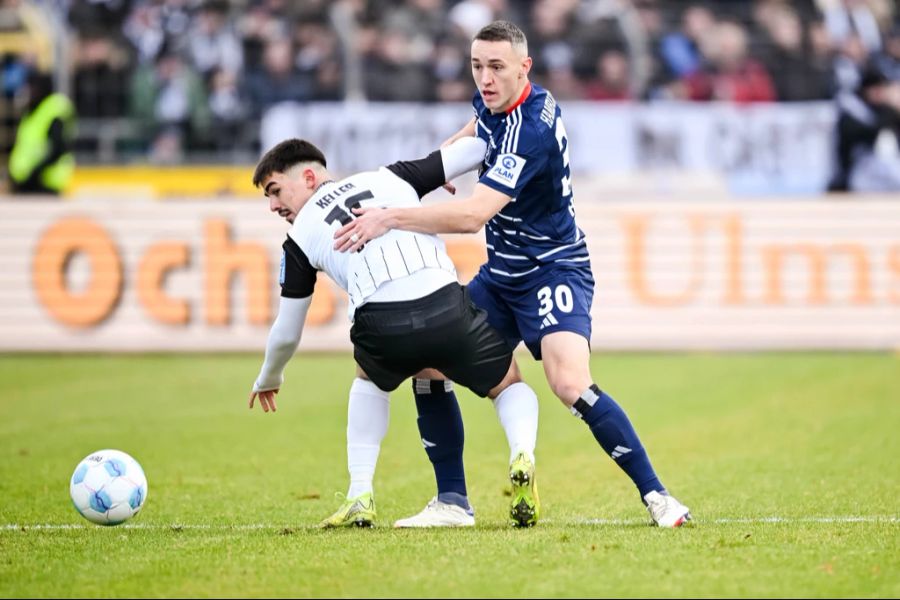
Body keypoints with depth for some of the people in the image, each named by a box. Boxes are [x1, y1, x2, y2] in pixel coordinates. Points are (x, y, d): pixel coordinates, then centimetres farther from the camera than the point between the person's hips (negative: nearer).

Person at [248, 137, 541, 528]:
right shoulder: (390, 177, 24)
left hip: (381, 327, 0)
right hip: (446, 308, 0)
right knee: (510, 386, 25)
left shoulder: (301, 235, 21)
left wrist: (268, 380, 48)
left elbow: (286, 334, 28)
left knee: (369, 381, 37)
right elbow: (475, 149, 20)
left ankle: (360, 498, 25)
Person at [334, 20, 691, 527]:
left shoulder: (530, 131, -27)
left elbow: (472, 215, -35)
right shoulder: (493, 101, 1)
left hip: (554, 268, -9)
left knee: (570, 383, -28)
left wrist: (390, 218, -33)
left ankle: (656, 495, -19)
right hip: (501, 274, 9)